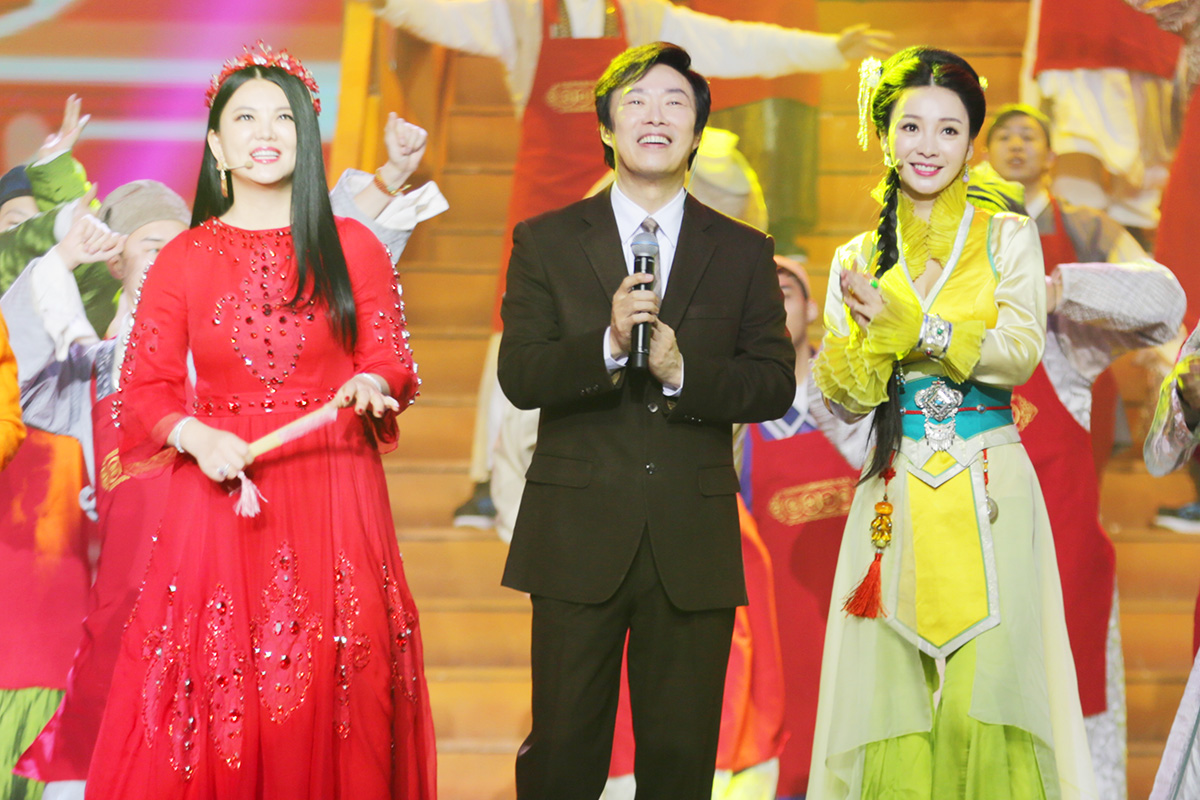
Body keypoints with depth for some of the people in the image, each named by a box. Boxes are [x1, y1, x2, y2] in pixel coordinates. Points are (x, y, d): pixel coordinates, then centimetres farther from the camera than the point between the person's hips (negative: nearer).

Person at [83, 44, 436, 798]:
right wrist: (196, 436, -13)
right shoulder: (183, 260, 5)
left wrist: (370, 384, -15)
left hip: (334, 505, 0)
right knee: (218, 707, -1)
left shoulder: (354, 248, 5)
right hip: (221, 497, 0)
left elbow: (390, 360, 7)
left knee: (331, 704, 1)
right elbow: (143, 388, 5)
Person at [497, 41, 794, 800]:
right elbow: (520, 377, -3)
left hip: (694, 544, 1)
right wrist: (607, 345, -21)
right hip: (578, 535, -1)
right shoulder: (545, 242, 7)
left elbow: (775, 385, 2)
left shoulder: (743, 252, 9)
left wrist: (683, 371, -15)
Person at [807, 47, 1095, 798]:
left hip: (989, 490, -2)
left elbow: (1021, 354, -7)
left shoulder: (1007, 237, 7)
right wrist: (872, 333, -14)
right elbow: (843, 397, 5)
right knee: (893, 697, -2)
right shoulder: (858, 258, 12)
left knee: (983, 695, -10)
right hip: (895, 498, 2)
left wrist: (910, 326, -16)